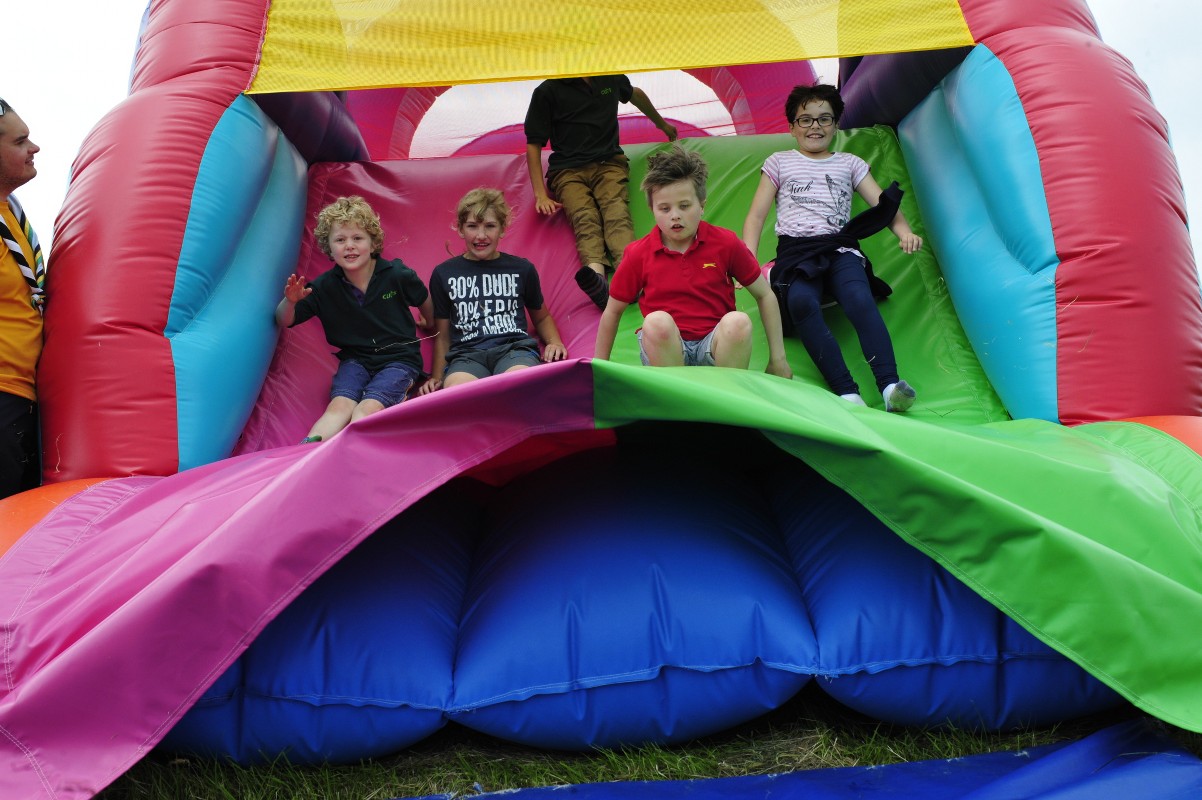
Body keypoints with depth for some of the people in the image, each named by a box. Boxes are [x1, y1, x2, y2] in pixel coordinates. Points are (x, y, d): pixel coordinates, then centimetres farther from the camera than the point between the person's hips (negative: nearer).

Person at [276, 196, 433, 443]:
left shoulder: (397, 275, -9)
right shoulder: (325, 286, -3)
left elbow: (423, 301, 13)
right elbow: (284, 322, 3)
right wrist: (290, 300, -19)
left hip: (399, 358, -2)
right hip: (355, 360, 2)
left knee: (368, 408, -28)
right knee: (339, 406, -26)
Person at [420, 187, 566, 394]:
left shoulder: (522, 269, 18)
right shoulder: (443, 274, 18)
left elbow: (541, 316, 33)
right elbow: (442, 336, 22)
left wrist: (555, 342, 13)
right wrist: (437, 378, 10)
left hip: (515, 348, 0)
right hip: (466, 354, 0)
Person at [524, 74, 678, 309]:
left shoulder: (609, 76, 16)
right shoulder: (547, 92, 5)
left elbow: (635, 94, 39)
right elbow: (533, 144, 3)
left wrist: (661, 123, 52)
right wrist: (540, 194, -8)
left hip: (609, 163, 2)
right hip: (568, 170, -2)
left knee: (617, 212, -31)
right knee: (585, 217, -34)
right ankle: (597, 279, -63)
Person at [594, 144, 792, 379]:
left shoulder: (725, 243, 0)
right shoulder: (639, 254, -1)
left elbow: (765, 295, 8)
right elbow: (612, 312, 8)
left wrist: (778, 359, 6)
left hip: (714, 344, 1)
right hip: (665, 348, -1)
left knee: (738, 321, -31)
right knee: (657, 321, -34)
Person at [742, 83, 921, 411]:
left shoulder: (850, 164, 25)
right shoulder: (779, 163, 22)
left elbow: (883, 204, 15)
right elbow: (756, 215, 15)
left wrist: (904, 232, -8)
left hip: (840, 248, 1)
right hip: (795, 251, -1)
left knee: (859, 298, -34)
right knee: (801, 302, -37)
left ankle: (889, 384, -44)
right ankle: (846, 392, -43)